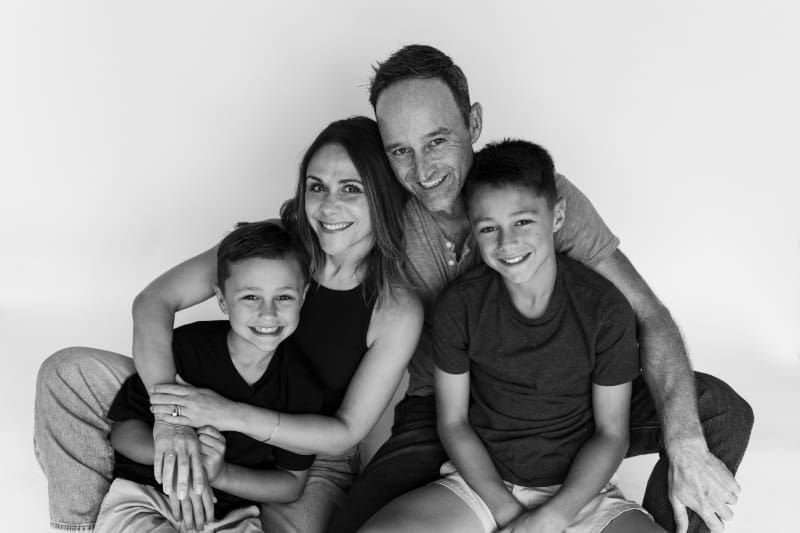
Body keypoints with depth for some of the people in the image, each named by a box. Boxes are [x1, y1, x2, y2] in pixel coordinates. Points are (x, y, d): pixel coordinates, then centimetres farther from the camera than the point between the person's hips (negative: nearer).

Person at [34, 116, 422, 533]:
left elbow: (346, 431, -15)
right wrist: (169, 418, -32)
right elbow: (154, 301, -16)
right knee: (67, 372, -12)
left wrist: (232, 415, -28)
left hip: (311, 458, -2)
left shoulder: (398, 311, -19)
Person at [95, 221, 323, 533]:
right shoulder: (185, 346, -13)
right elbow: (123, 431, -4)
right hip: (144, 493, -1)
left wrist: (221, 475, -13)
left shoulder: (301, 389, -7)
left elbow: (292, 483, 3)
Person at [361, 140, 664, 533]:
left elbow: (611, 434, -3)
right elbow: (452, 422, 0)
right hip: (482, 481, 1)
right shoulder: (458, 306, -7)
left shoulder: (605, 309, -10)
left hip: (578, 489, -1)